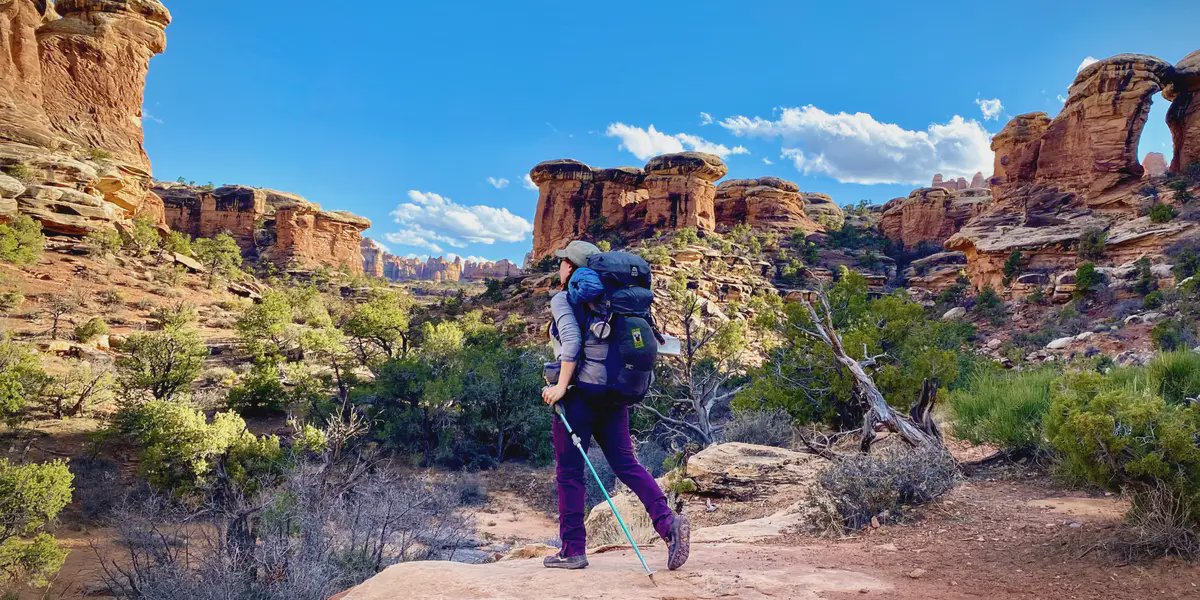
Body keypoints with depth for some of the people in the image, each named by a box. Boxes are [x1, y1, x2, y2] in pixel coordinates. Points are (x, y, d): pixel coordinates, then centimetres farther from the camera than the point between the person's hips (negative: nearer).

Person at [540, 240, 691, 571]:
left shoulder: (563, 299, -2)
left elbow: (571, 340, -17)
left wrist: (561, 386, -16)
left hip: (580, 391, -6)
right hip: (614, 392, 7)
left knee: (569, 471, 3)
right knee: (625, 463, 9)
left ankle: (573, 550, 8)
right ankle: (668, 521, -9)